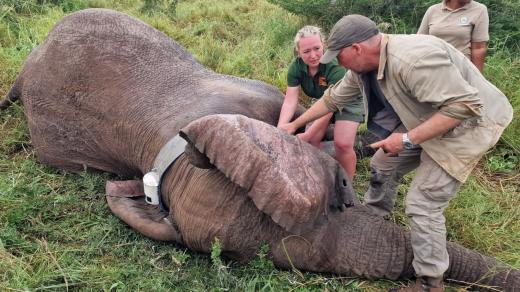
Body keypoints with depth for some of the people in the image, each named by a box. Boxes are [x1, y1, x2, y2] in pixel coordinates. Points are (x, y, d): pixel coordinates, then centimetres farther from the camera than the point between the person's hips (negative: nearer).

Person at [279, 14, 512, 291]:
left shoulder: (413, 59, -36)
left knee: (422, 203, -11)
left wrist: (407, 139, -33)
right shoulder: (364, 65, -7)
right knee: (383, 165, 18)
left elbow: (464, 105, -35)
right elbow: (333, 98, 8)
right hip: (424, 120, 9)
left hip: (467, 124, -9)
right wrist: (294, 125, 12)